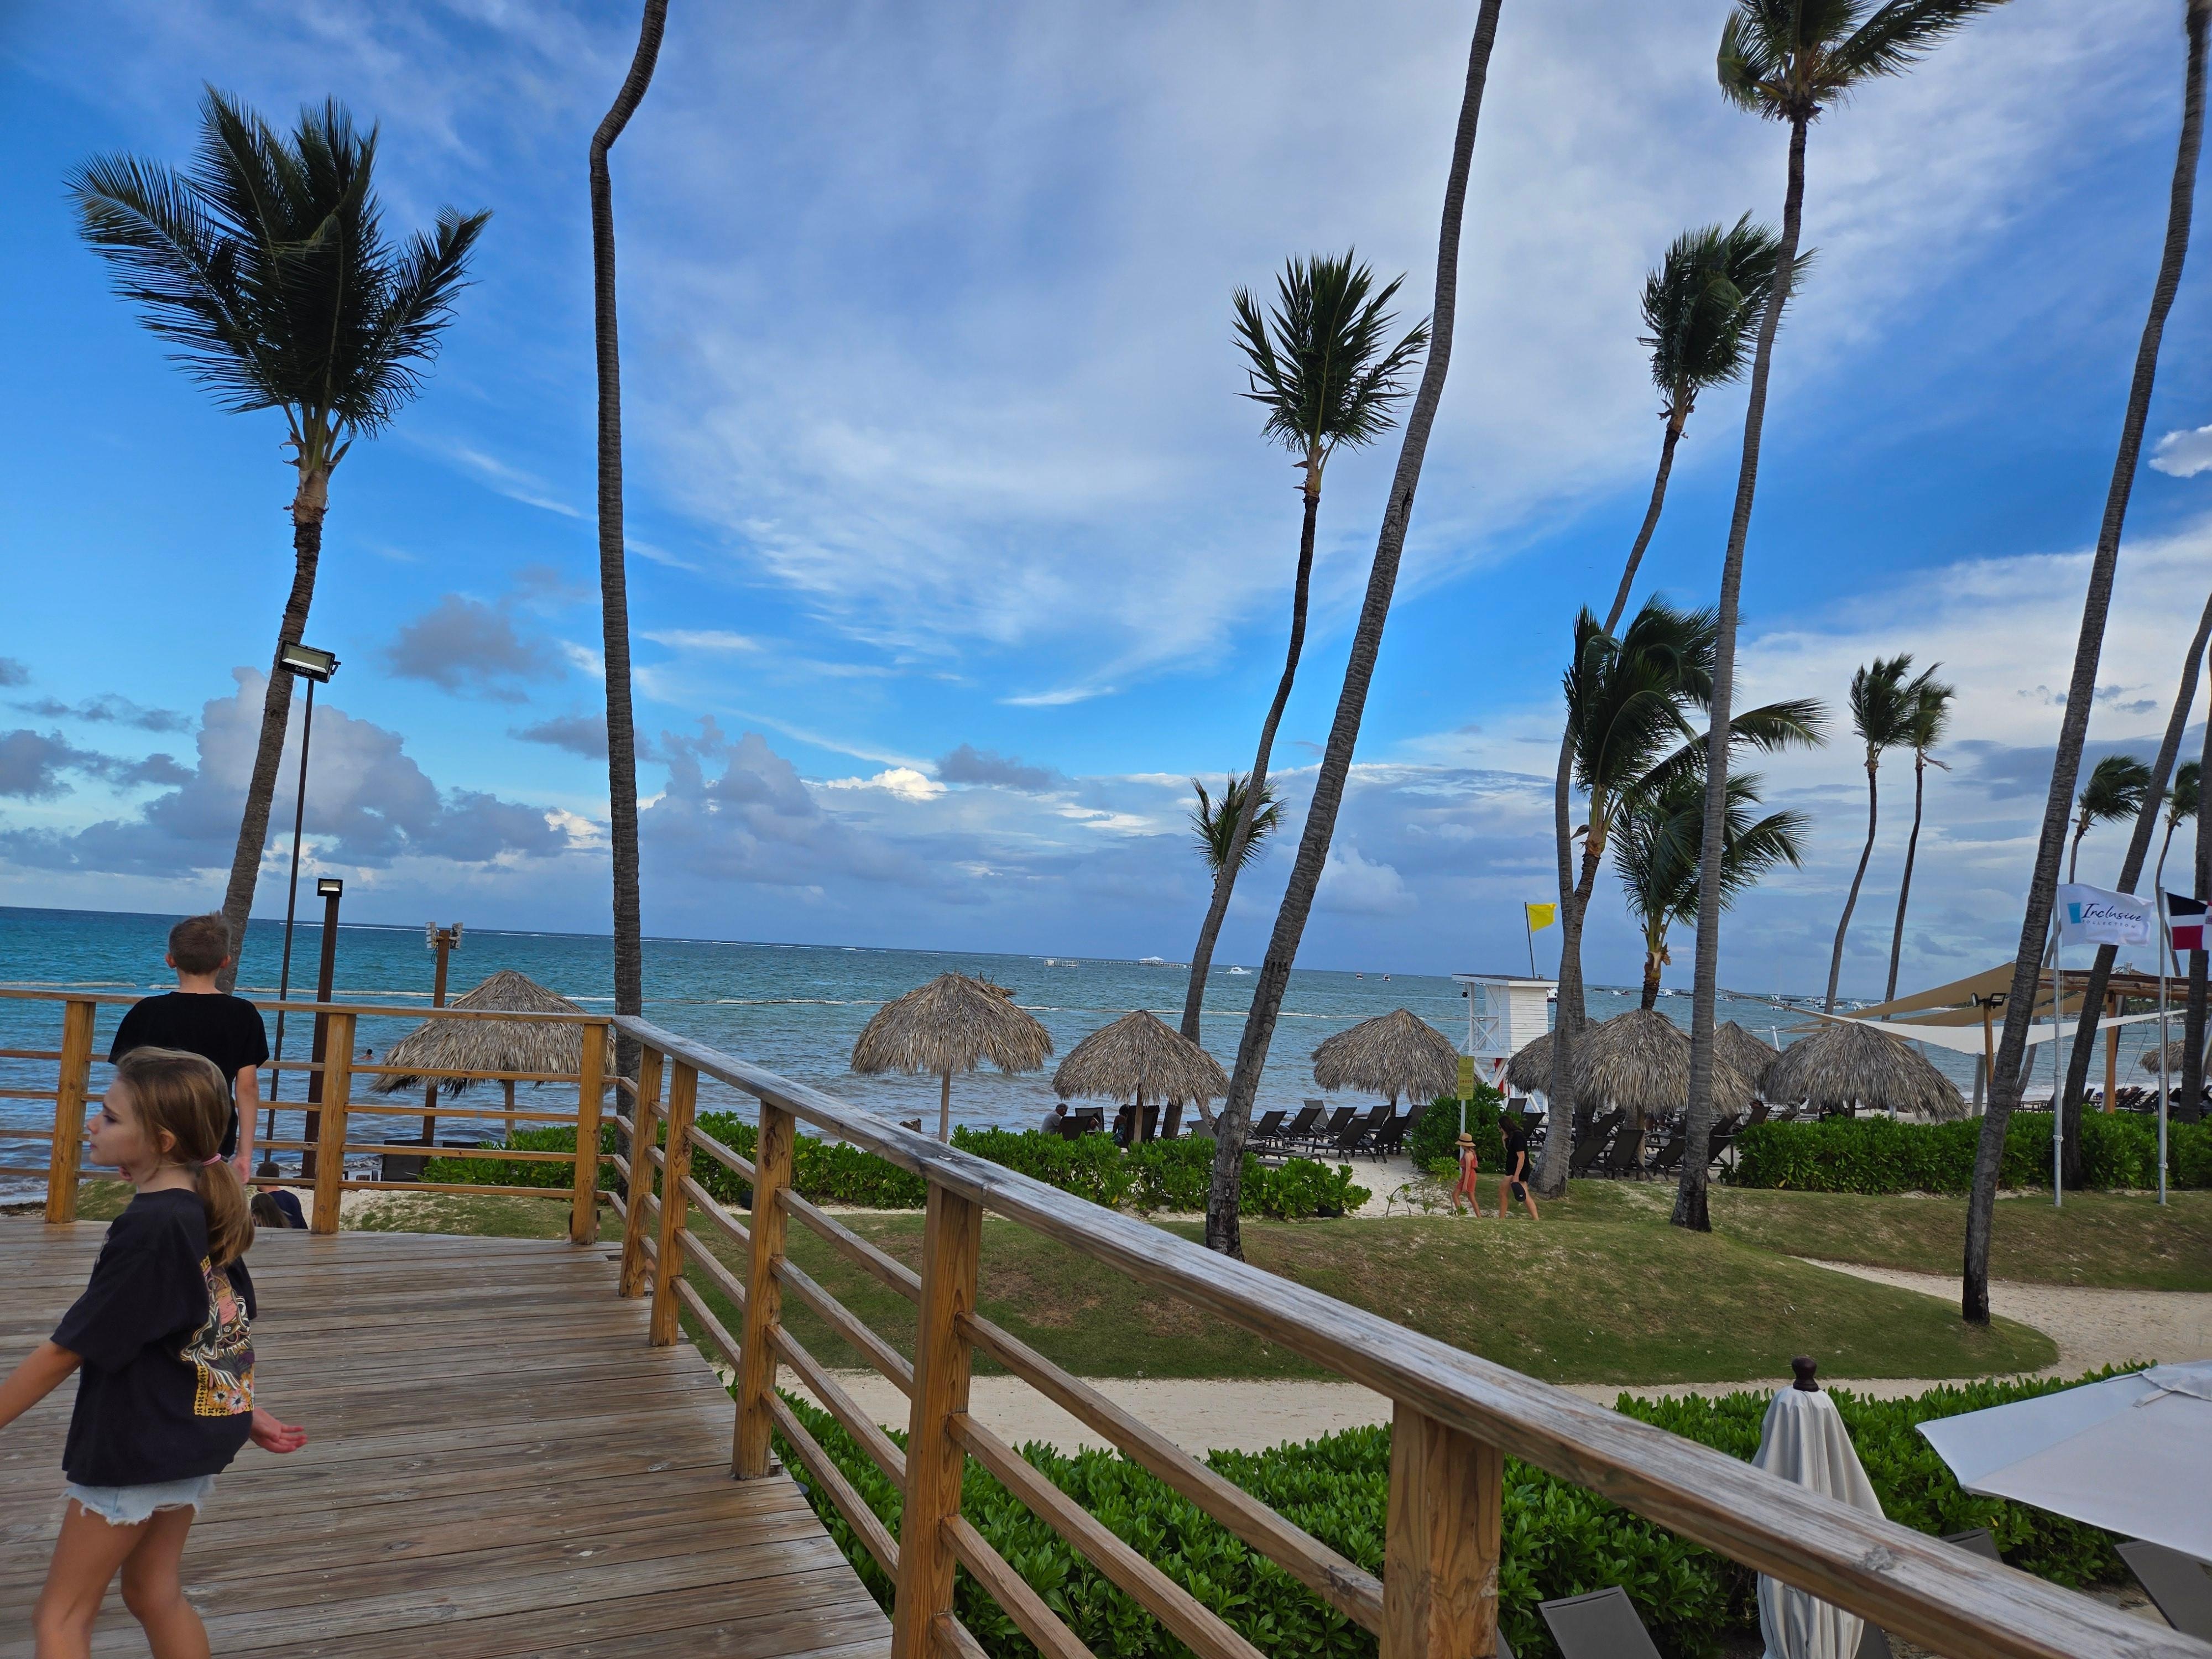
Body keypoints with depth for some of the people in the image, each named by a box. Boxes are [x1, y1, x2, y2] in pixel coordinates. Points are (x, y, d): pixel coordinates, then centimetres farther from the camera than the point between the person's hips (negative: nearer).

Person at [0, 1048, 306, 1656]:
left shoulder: (147, 1228, -25)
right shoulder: (206, 1212, 0)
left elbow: (65, 1351, -19)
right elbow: (231, 1324, 10)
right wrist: (245, 1411, 19)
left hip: (134, 1447, -8)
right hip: (191, 1435, 8)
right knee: (156, 1595, 21)